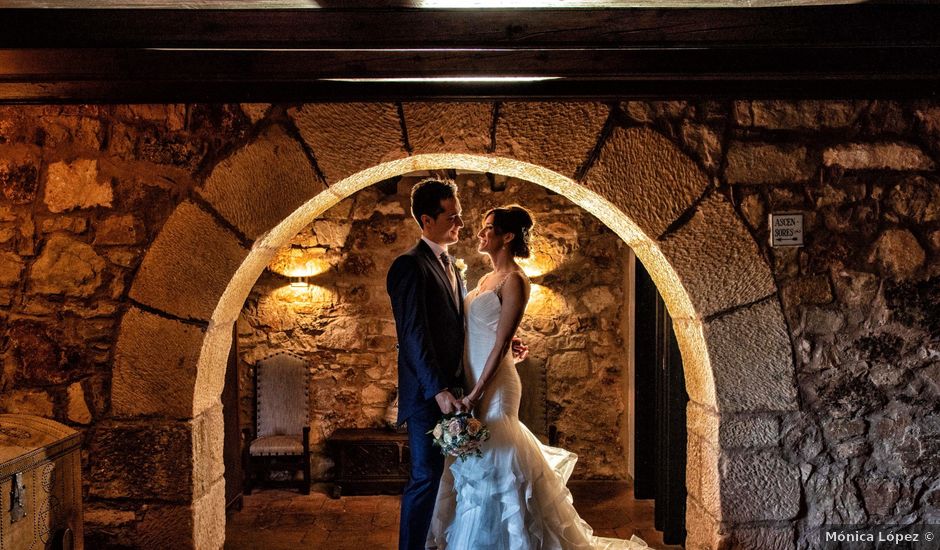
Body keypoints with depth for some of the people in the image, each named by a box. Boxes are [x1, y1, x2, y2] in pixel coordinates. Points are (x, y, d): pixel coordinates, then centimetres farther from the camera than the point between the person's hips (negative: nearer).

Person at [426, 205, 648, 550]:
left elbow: (501, 344, -17)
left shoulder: (514, 281, -12)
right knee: (473, 469, 14)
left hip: (494, 387, -9)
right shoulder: (487, 279, 14)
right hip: (471, 382, 9)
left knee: (495, 469, -2)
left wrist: (476, 394, -19)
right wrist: (468, 390, 10)